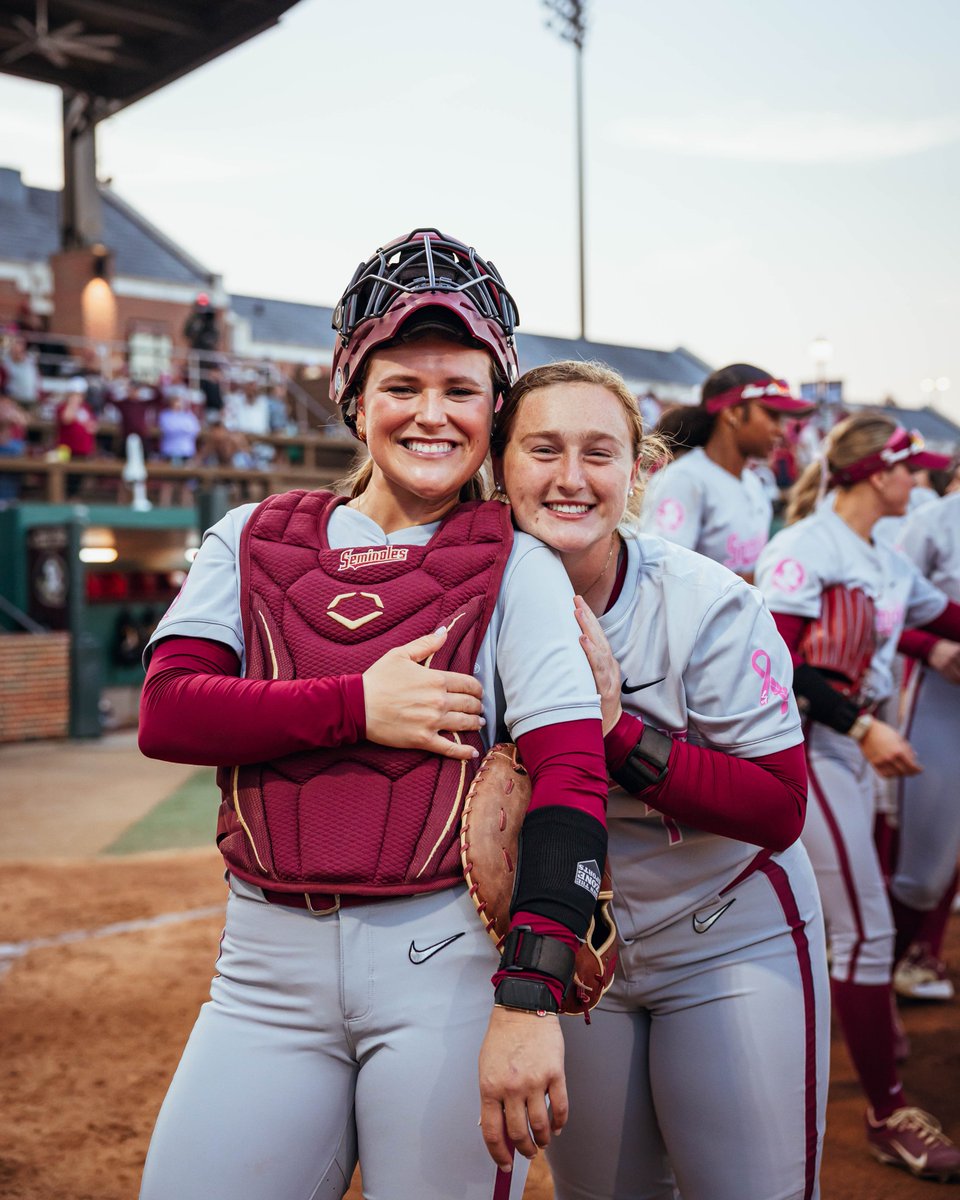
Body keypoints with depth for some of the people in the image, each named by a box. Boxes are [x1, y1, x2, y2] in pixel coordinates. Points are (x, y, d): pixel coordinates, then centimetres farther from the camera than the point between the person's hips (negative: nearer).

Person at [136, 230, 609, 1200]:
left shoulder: (515, 567, 0)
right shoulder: (253, 540, 10)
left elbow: (571, 775, -11)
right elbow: (166, 712, -1)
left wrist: (529, 1001, -22)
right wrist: (357, 708, -14)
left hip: (449, 962, -2)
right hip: (269, 969, 3)